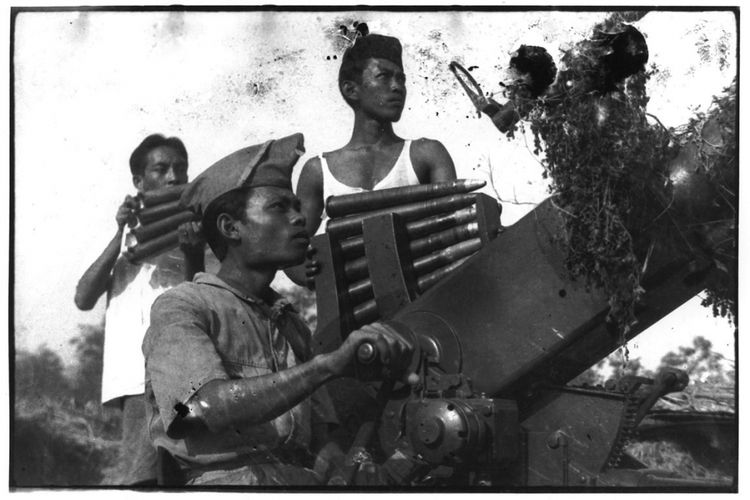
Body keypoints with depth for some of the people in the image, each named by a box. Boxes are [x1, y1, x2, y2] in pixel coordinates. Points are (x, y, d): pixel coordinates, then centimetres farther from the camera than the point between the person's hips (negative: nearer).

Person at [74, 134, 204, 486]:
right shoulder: (129, 235, 19)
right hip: (140, 373, -1)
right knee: (140, 473, -16)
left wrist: (193, 252, -12)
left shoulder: (197, 230, 17)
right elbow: (84, 298, 7)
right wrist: (121, 235, -2)